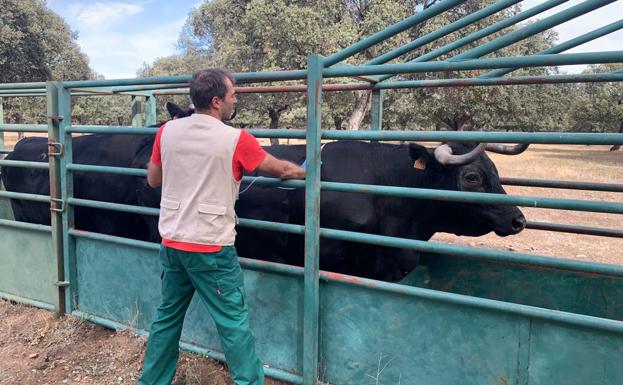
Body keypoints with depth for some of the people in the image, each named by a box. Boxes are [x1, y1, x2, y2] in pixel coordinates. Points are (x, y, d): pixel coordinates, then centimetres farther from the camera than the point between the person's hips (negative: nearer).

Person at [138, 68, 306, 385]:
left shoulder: (167, 131, 1)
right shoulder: (236, 140, -12)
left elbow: (153, 180, 13)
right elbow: (282, 170, 2)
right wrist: (306, 171, 20)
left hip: (172, 242, 6)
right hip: (212, 248, -5)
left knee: (168, 315, 21)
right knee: (234, 323, 5)